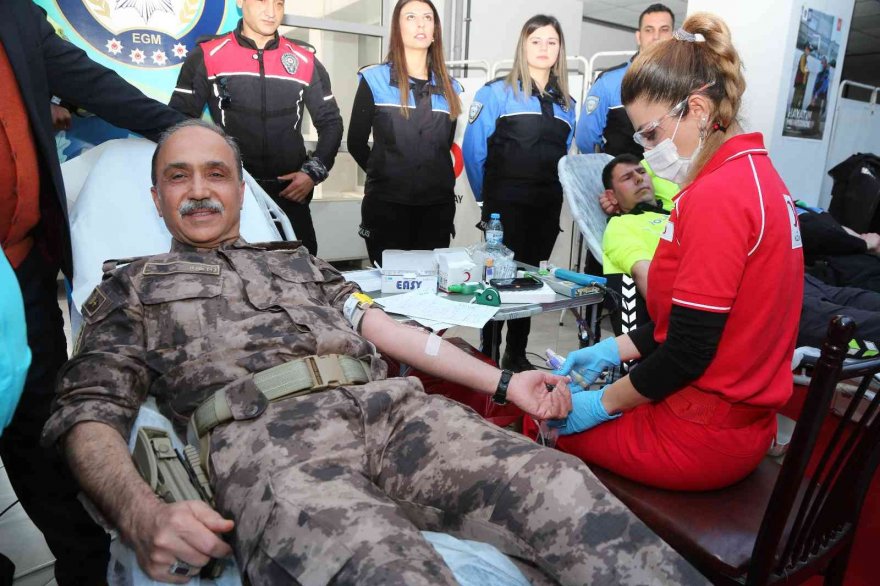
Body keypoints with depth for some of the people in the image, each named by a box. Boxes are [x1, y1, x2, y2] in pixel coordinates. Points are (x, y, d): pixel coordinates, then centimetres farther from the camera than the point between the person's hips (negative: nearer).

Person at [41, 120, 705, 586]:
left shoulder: (298, 260, 32)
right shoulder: (131, 286, 23)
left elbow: (381, 326, 23)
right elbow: (91, 413, 11)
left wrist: (502, 381, 12)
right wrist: (142, 514, -13)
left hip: (388, 404, 4)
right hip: (263, 433, -3)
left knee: (560, 485, -21)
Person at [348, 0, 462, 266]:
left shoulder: (449, 87, 13)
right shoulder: (374, 79, 2)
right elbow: (356, 143, 4)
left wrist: (437, 181, 12)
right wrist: (386, 174, 10)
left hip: (438, 204, 3)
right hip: (387, 203, -3)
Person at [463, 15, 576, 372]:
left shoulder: (565, 103, 13)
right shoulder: (497, 92, -4)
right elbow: (473, 150, -7)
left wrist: (556, 192, 11)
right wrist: (485, 195, -2)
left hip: (547, 207, 5)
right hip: (505, 204, -5)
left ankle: (517, 354, 25)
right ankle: (488, 354, 14)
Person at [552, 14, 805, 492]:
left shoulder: (715, 196, -24)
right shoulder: (758, 174, 5)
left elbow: (687, 353, -23)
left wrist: (603, 403, -8)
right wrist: (609, 351, 8)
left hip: (702, 439, -8)